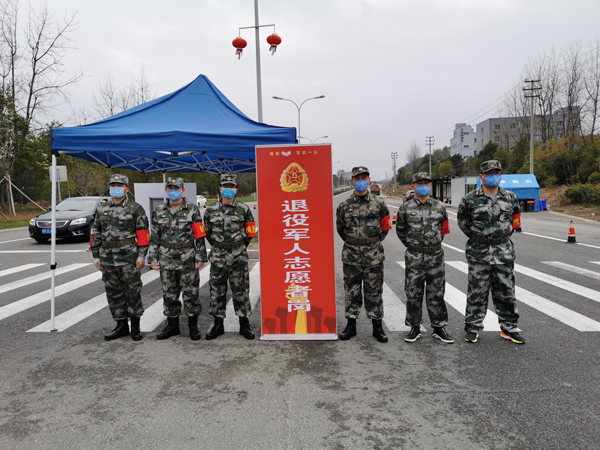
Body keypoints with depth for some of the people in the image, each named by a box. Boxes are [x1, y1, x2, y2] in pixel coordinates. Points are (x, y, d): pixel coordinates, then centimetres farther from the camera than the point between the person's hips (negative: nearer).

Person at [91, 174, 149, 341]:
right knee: (113, 293, 10)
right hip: (107, 258, 5)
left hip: (129, 258, -5)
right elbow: (96, 233, 13)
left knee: (133, 292, 2)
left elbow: (143, 234, -7)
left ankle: (135, 326, 15)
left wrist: (141, 256, -12)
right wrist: (96, 256, 8)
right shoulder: (102, 208, 11)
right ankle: (121, 326, 22)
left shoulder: (136, 209, -3)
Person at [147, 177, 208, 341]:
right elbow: (154, 237, 11)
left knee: (190, 293, 2)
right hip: (166, 261, 3)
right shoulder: (159, 212, 8)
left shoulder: (192, 210, -2)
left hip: (187, 260, -3)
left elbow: (200, 236, -3)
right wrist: (153, 258, 5)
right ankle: (172, 325, 25)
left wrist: (200, 258, -8)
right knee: (169, 294, 10)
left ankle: (193, 326, 17)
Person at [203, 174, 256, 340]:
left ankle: (244, 324, 15)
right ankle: (218, 324, 20)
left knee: (240, 290, 4)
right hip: (217, 256, 2)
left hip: (238, 256, -2)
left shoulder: (243, 209, -1)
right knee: (216, 290, 7)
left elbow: (250, 232, 6)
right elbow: (207, 232, 14)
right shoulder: (211, 210, 4)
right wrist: (218, 248, 13)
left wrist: (239, 248, 10)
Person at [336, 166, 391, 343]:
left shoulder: (379, 203, 1)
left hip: (374, 256, 0)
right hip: (351, 256, 1)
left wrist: (374, 242, 11)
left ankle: (377, 326, 19)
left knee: (374, 292, 7)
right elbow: (340, 229, 14)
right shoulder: (344, 206, 1)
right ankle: (351, 325, 21)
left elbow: (385, 226, 12)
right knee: (352, 292, 8)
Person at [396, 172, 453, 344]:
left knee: (436, 294, 9)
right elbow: (400, 230, 10)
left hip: (436, 257, 2)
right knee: (413, 294, 5)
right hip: (414, 258, -1)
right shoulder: (406, 208, -2)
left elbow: (444, 228, 17)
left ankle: (438, 327, 21)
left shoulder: (439, 206, 4)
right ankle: (414, 328, 18)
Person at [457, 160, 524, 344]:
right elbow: (463, 223, 7)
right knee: (477, 292, 4)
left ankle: (509, 327, 23)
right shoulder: (470, 199, -4)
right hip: (479, 253, -3)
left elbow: (515, 221, 19)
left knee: (506, 292, 10)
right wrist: (478, 238, 8)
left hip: (504, 252, 3)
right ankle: (472, 327, 16)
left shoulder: (510, 197, 6)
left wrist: (504, 237, 13)